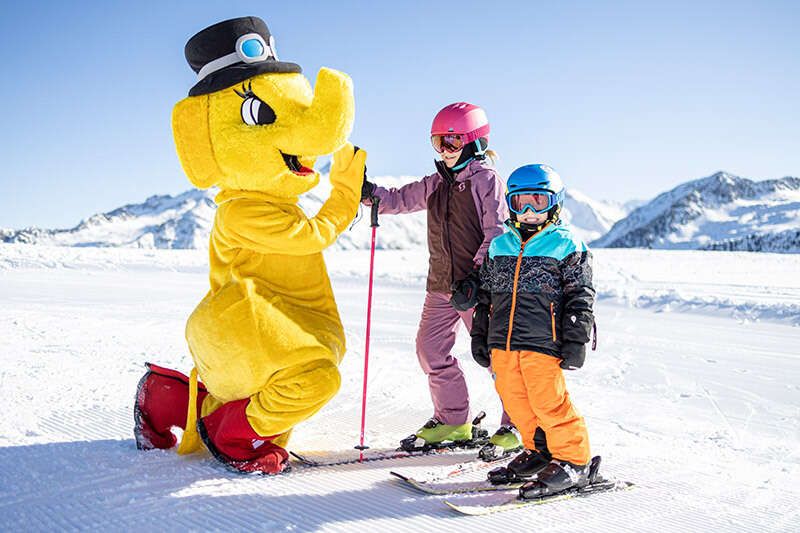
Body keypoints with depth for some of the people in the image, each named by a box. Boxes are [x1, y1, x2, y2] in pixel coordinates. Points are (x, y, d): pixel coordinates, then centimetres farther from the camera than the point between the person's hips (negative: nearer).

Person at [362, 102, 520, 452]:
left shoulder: (487, 180, -7)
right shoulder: (437, 183, 13)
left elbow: (497, 234, -13)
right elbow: (401, 200, 17)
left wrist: (476, 275, -21)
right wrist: (370, 194, -3)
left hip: (479, 287, -7)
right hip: (441, 285, 7)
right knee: (430, 349, 9)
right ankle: (454, 419, 23)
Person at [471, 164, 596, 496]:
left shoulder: (567, 245, 0)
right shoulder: (499, 246, 14)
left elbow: (580, 297, -3)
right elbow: (485, 296, 19)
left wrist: (576, 343, -8)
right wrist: (480, 337, 17)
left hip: (542, 342, -6)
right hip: (501, 342, 6)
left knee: (549, 401, -6)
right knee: (515, 400, 11)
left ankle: (572, 460, 9)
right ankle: (539, 450, 30)